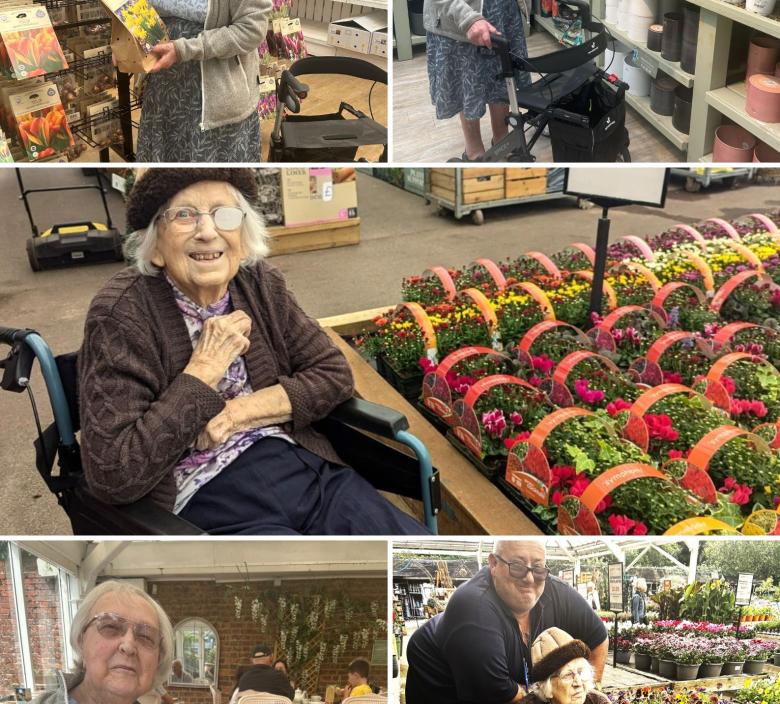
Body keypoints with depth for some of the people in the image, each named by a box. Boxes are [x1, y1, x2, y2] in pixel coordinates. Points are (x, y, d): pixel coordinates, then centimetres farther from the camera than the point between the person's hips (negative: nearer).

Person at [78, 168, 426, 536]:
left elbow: (334, 374, 6)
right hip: (206, 497, -5)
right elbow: (112, 475, -19)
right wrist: (203, 371, -17)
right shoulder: (122, 313, -12)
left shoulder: (261, 283, 5)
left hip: (306, 467, 6)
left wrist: (241, 410, -9)